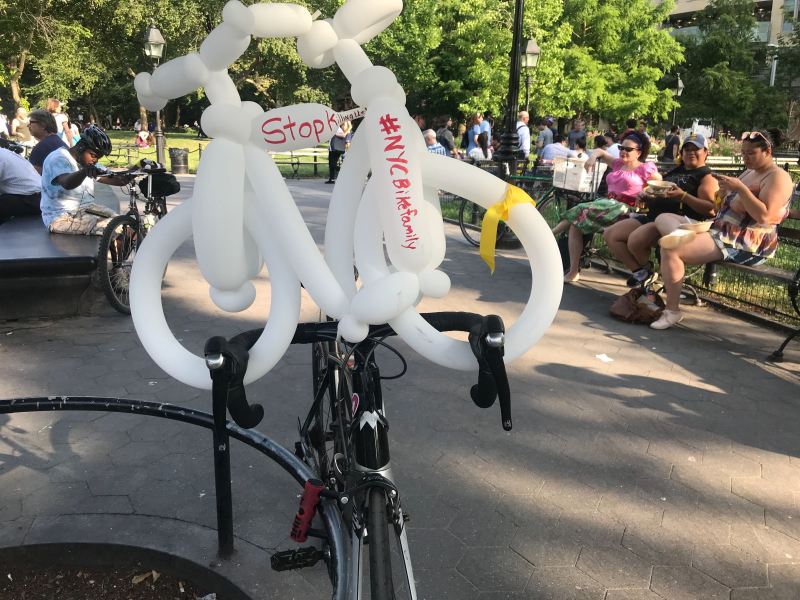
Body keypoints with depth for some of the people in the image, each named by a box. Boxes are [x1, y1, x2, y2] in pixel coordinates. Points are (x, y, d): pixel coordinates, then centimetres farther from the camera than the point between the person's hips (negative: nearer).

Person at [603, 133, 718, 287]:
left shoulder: (707, 176, 2)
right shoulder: (673, 173, 24)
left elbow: (711, 209, -12)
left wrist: (683, 196, -22)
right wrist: (647, 198, 5)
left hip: (679, 220, -8)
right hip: (653, 216, 8)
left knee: (635, 240, -32)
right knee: (610, 234, -4)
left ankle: (647, 271, 1)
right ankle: (640, 271, 0)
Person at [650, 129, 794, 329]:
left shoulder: (778, 177, -7)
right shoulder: (749, 172, 21)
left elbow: (764, 216, -21)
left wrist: (740, 189, -23)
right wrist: (725, 190, 5)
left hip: (747, 245, -10)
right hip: (722, 232, 10)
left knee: (671, 248, -27)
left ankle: (672, 311, -17)